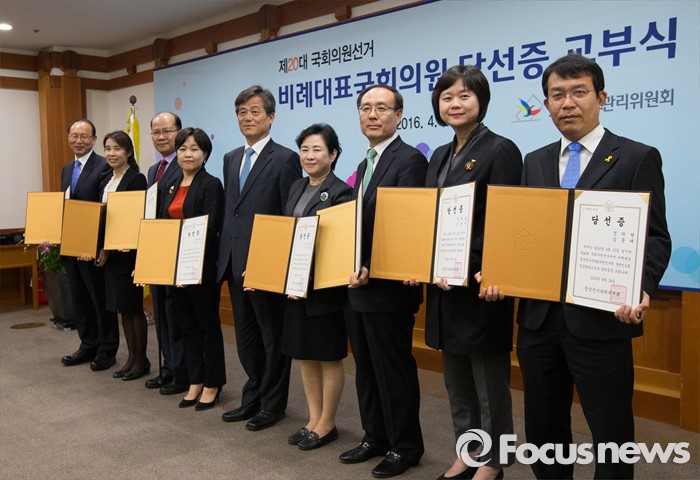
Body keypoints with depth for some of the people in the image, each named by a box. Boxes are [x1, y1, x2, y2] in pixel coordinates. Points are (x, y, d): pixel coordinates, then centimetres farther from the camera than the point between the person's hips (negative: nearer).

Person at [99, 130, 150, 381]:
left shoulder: (137, 179, -10)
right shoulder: (106, 182, 14)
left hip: (128, 250, -8)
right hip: (110, 252, 8)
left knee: (133, 306, 0)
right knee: (121, 307, 12)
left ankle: (142, 360, 12)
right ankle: (131, 357, 22)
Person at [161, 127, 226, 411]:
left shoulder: (211, 185, -9)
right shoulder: (172, 185, 13)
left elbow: (211, 229, -16)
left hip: (201, 268, -7)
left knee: (208, 325, 6)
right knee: (187, 326, 13)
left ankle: (213, 384, 19)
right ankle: (195, 382, 25)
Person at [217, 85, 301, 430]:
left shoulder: (285, 159, -8)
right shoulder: (231, 159, 14)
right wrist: (225, 253, 11)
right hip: (234, 261, 7)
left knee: (273, 336, 7)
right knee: (246, 336, 17)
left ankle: (273, 404, 22)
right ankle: (253, 398, 32)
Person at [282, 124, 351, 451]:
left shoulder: (341, 193, -12)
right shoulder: (297, 188, 11)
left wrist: (309, 279, -23)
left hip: (324, 287, -7)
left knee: (328, 357, 6)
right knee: (304, 355, 15)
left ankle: (326, 425, 21)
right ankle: (313, 419, 29)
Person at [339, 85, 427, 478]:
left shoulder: (410, 160, -13)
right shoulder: (366, 164, 16)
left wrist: (371, 269, -25)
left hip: (387, 287, -9)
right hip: (358, 285, 9)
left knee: (394, 369, 4)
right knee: (367, 368, 17)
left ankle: (405, 446, 20)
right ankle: (375, 437, 32)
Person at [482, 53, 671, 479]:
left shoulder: (637, 158, -2)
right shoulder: (535, 162, 13)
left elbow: (655, 239, -6)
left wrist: (641, 290, -23)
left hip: (601, 320, -4)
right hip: (539, 316, 5)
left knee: (611, 433, 7)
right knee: (542, 426, 17)